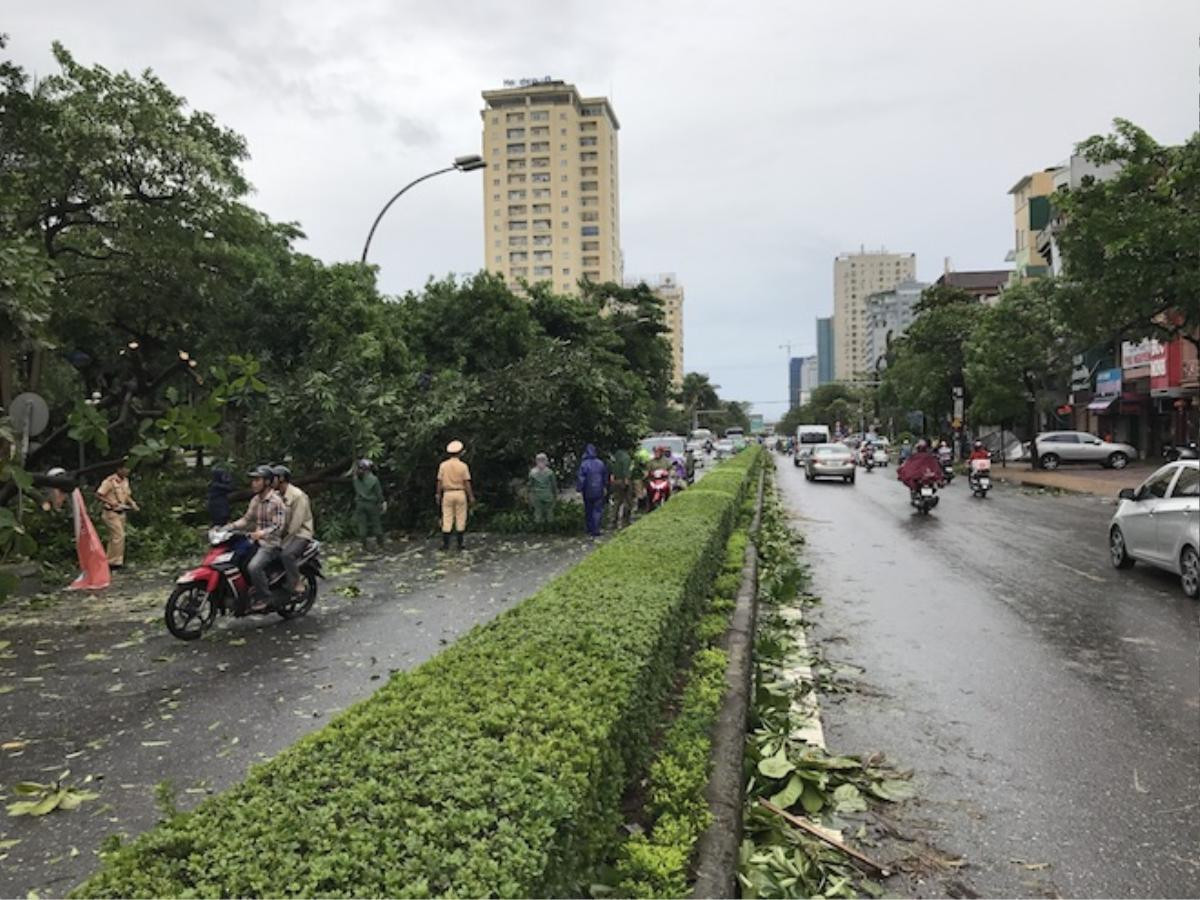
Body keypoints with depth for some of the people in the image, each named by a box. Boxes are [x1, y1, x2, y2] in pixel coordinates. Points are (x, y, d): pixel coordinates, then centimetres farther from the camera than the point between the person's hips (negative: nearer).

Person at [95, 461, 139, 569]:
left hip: (121, 513, 8)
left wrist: (132, 503, 3)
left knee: (115, 537, 12)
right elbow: (98, 495, -15)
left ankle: (110, 561, 19)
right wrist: (110, 502, -25)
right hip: (111, 513, -8)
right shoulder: (110, 481, -14)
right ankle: (115, 561, -5)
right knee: (119, 536, -12)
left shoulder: (125, 481, 10)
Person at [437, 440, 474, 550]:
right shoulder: (463, 466, -6)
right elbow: (467, 483, -7)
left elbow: (440, 481, 0)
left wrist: (438, 496, 7)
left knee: (447, 519, 4)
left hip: (447, 494, 1)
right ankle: (459, 544, 5)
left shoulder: (443, 465, -1)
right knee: (460, 520, 5)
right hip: (460, 493, -1)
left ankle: (446, 544, 0)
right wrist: (471, 497, -2)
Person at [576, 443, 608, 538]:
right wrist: (605, 487, 22)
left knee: (588, 510, 14)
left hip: (588, 492, -1)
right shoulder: (600, 463, -4)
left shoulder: (584, 464, -15)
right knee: (598, 510, 4)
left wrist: (579, 488, -1)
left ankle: (590, 529, 22)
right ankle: (595, 530, -3)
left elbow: (580, 478, -15)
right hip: (599, 491, 1)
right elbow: (605, 476, 9)